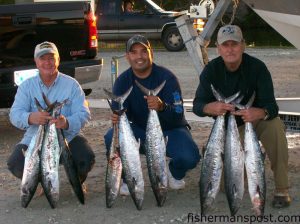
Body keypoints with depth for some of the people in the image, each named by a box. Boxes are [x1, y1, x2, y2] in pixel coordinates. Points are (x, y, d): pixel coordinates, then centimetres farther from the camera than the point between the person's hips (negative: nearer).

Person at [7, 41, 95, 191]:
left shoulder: (71, 84, -2)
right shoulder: (27, 86, 2)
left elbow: (83, 114, -12)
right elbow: (15, 114, -9)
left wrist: (67, 123, -37)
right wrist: (30, 118, -35)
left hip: (67, 138, -1)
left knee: (86, 159, -29)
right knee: (15, 164, -24)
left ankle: (78, 181, 11)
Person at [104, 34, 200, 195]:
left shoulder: (166, 77, -19)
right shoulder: (123, 81, -9)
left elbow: (178, 117, -25)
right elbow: (120, 114, -12)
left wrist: (162, 107, -48)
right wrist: (117, 118, -37)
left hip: (170, 131, -2)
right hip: (140, 132, 2)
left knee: (189, 157, -31)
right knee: (112, 138, -27)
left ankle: (176, 173, 8)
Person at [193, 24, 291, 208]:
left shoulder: (257, 67, -21)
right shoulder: (211, 70, -15)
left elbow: (271, 106, -27)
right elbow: (197, 105, -21)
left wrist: (260, 113, -53)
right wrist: (211, 108, -46)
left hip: (255, 121, -1)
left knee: (275, 125, -37)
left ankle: (282, 189, -25)